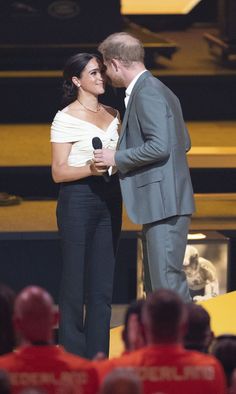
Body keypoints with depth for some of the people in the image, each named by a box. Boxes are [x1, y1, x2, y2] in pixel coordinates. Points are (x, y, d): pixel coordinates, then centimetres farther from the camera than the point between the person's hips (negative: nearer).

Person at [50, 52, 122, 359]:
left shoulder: (113, 115, 14)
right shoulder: (66, 118, -5)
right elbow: (59, 172, -8)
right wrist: (91, 169, -23)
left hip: (109, 201, 6)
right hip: (78, 201, -6)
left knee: (103, 287, 6)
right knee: (75, 285, -3)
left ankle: (97, 358, 9)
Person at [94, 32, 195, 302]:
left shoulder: (147, 93, -14)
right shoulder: (160, 91, 19)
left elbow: (160, 146, -23)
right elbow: (184, 143, 23)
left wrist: (117, 158, -13)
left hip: (164, 202, -11)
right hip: (159, 202, 11)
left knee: (168, 281, -11)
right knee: (155, 286, 13)